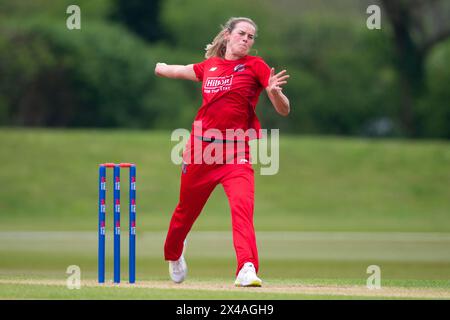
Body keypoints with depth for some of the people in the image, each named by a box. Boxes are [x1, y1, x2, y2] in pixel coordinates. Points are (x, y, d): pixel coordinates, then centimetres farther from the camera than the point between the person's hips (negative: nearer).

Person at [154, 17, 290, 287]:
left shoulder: (255, 66, -1)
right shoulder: (209, 66, 9)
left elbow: (284, 110, -7)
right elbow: (177, 71, 33)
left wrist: (274, 91, -27)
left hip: (236, 153, -4)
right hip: (201, 148, 4)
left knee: (242, 205, -26)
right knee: (187, 209, 17)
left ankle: (247, 270, -37)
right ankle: (174, 254, 46)